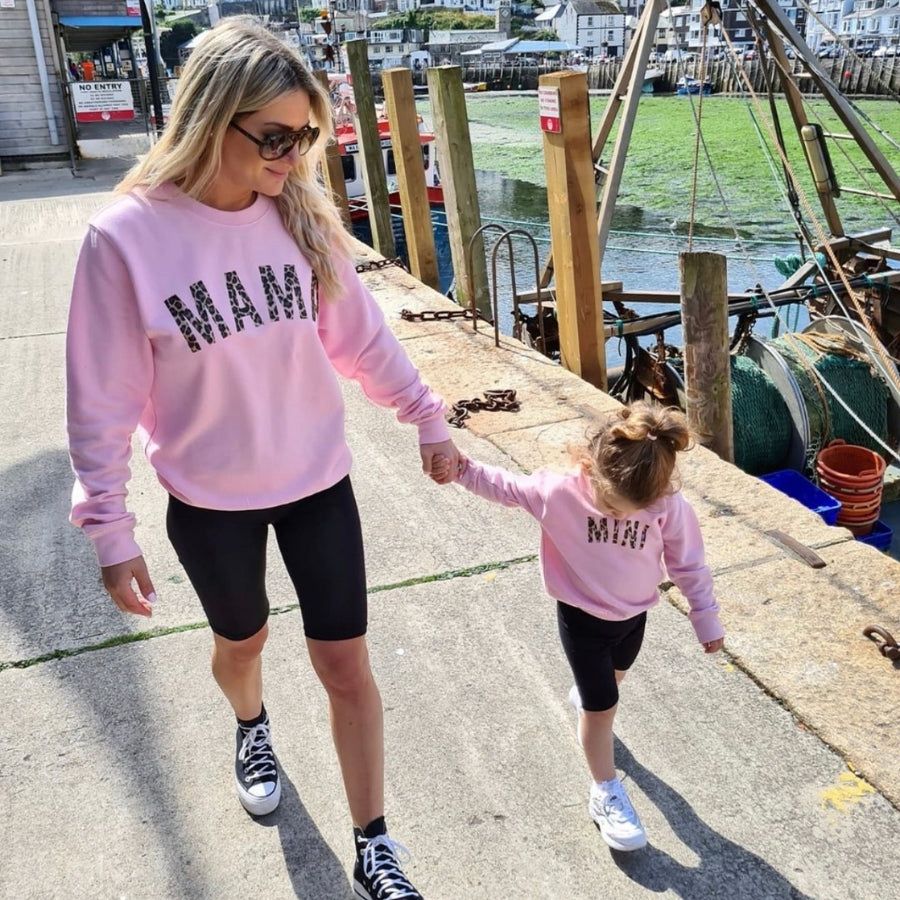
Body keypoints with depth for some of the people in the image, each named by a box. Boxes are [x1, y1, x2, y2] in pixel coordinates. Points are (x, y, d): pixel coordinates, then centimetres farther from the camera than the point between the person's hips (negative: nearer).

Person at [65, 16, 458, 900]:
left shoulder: (302, 217, -8)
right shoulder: (125, 237, -18)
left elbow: (361, 338, 3)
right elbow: (102, 399, -11)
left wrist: (427, 420, 9)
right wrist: (110, 533, -8)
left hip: (318, 484, 2)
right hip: (209, 502, -1)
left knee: (346, 664, 6)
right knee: (242, 640, 24)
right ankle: (251, 727, 61)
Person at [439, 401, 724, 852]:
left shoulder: (668, 506, -26)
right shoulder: (559, 491, -29)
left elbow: (689, 565, -11)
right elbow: (506, 487, -12)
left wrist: (707, 621, -1)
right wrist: (463, 468, -26)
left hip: (634, 614, 3)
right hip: (582, 617, -3)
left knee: (610, 681, 31)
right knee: (602, 707, 3)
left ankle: (584, 696, 66)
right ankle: (606, 796, 25)